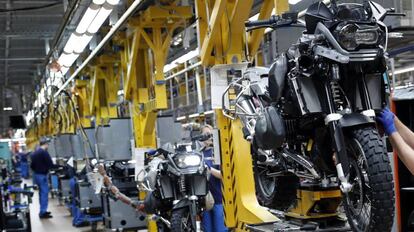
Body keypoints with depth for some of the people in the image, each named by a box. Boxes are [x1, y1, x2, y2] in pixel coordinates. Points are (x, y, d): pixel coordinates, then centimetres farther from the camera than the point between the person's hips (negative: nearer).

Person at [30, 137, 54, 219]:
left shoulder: (35, 152, 12)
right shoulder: (44, 152, -16)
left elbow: (32, 165, 17)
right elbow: (50, 164, -17)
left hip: (36, 174, 9)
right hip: (42, 175, -9)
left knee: (41, 193, 16)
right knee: (44, 193, -5)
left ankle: (42, 211, 22)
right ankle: (43, 212, -6)